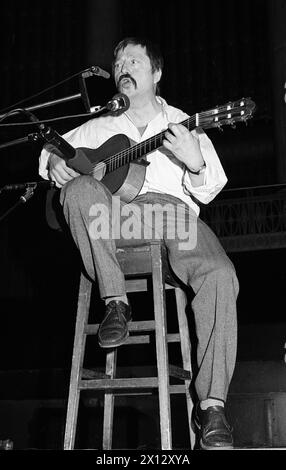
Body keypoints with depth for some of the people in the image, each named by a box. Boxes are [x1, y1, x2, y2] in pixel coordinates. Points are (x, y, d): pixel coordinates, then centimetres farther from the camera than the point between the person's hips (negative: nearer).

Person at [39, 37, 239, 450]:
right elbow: (51, 148, 30)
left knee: (221, 276, -30)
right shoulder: (101, 127, 27)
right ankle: (115, 303, -24)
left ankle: (211, 404, -25)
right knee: (80, 188, -32)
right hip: (114, 216, 1)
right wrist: (53, 161, 4)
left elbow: (208, 192, 13)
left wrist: (195, 163, -11)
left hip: (174, 211, -1)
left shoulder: (184, 124, 22)